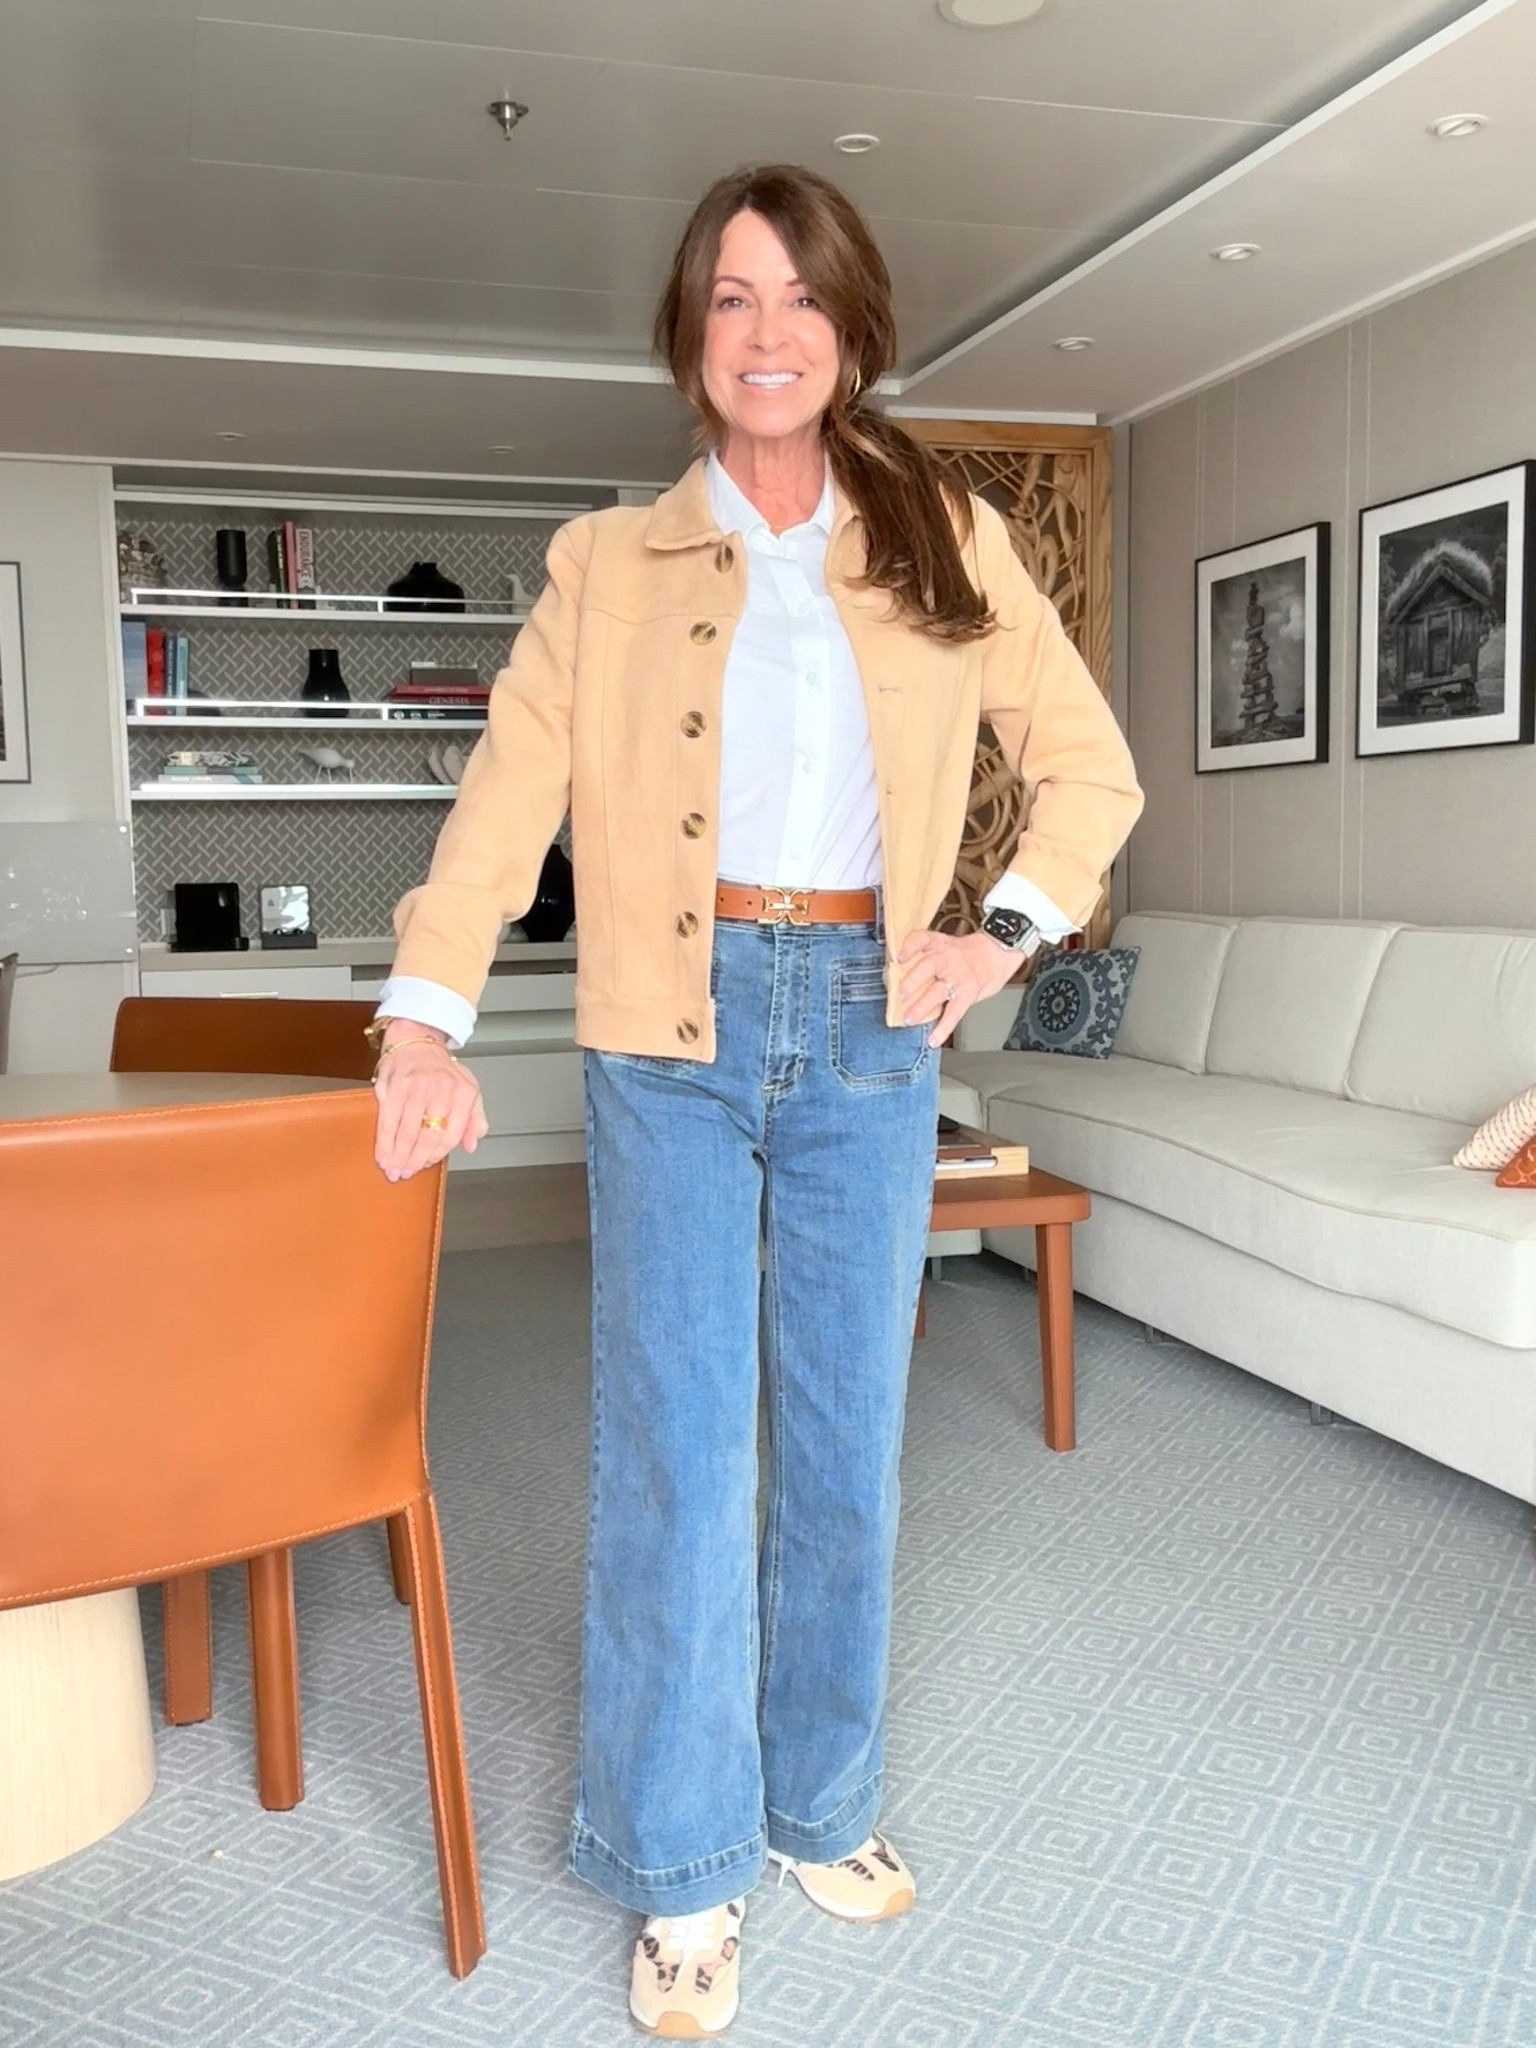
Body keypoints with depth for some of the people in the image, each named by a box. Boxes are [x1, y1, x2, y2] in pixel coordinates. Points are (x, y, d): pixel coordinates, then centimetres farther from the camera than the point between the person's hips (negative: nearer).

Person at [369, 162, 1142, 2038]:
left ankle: (821, 1805, 30)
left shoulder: (944, 542, 10)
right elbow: (510, 786, -4)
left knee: (845, 1439, 10)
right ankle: (682, 1867, 18)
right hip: (673, 1035, -1)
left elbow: (1089, 767, 12)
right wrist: (426, 1021, -16)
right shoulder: (607, 561, 7)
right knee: (677, 1448, 0)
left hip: (868, 1030, 2)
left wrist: (1006, 932, -2)